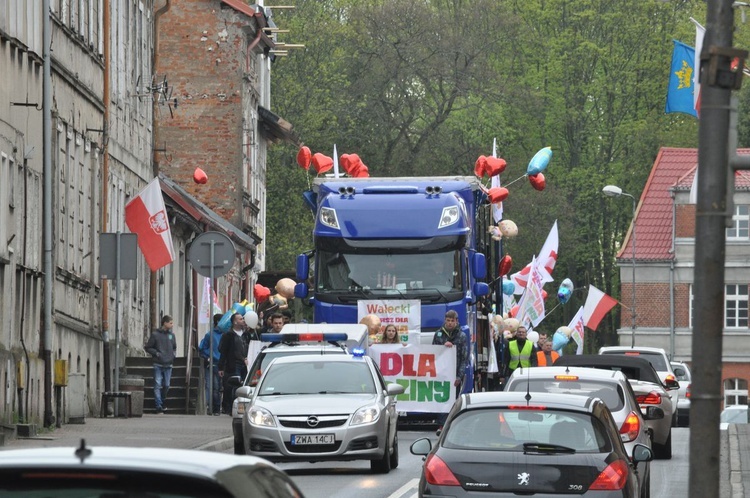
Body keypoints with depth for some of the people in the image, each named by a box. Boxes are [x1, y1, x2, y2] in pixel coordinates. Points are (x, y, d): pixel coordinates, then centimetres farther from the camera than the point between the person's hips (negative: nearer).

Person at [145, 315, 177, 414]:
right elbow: (147, 347, 0)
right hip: (158, 365, -5)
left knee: (166, 386, 9)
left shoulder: (171, 335, 10)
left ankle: (162, 403, 26)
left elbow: (174, 347, 25)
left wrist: (174, 354, 7)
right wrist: (156, 353, -12)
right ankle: (158, 406, -10)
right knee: (158, 385, -9)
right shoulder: (155, 335, -4)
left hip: (168, 365, 5)